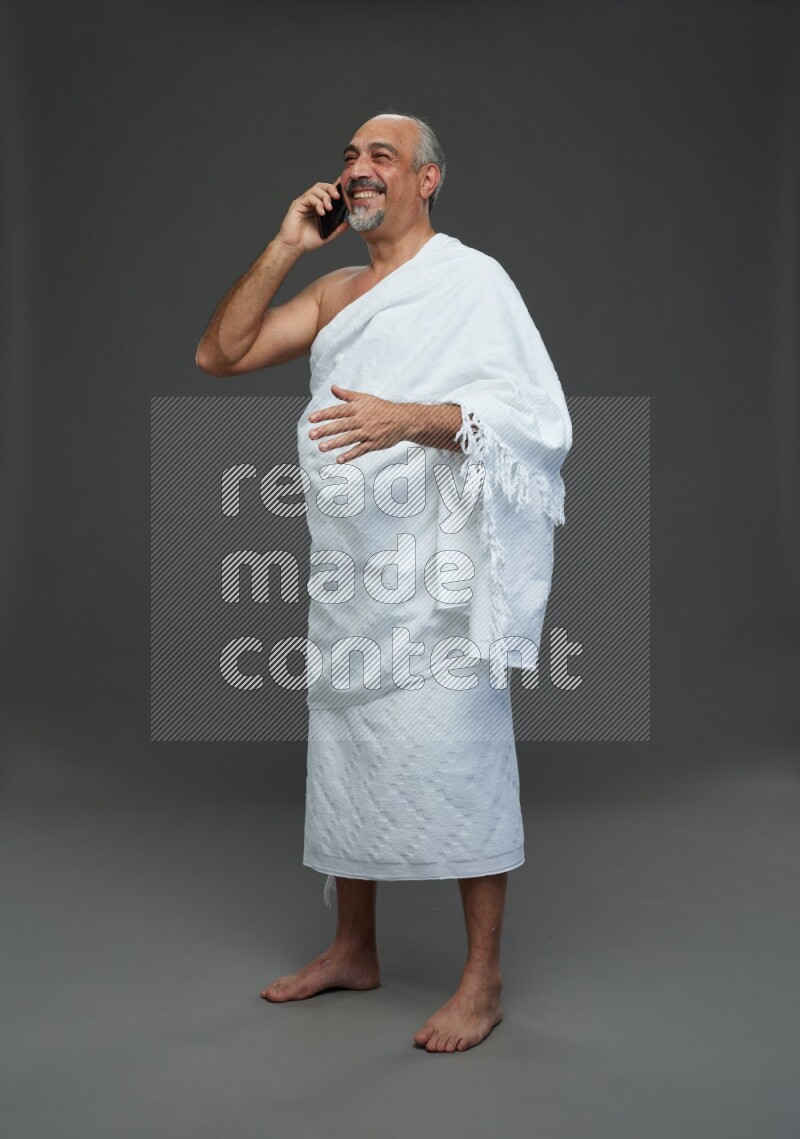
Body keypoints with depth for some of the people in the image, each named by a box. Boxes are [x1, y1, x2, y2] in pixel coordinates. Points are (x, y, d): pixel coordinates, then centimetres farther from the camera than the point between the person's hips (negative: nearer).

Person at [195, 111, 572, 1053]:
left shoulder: (471, 279, -2)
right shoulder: (334, 291, 18)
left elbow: (531, 409, -12)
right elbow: (218, 354, 11)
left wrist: (409, 419, -26)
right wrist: (284, 248, 3)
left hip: (437, 569, -7)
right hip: (348, 569, 7)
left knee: (458, 759, -5)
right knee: (343, 751, 13)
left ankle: (483, 978, 8)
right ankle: (352, 951, 29)